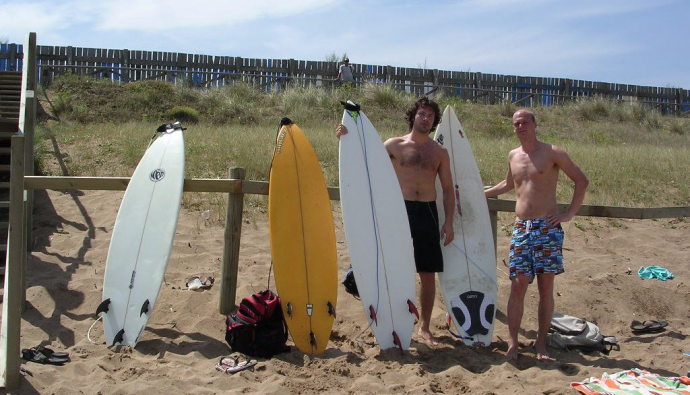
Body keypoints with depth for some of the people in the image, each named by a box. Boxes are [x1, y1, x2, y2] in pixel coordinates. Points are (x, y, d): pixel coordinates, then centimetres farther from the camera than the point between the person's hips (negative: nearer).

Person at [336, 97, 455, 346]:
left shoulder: (439, 152, 10)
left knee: (428, 273, 6)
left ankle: (424, 327, 20)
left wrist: (448, 221, 3)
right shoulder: (395, 145, 4)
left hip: (427, 212, 2)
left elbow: (448, 188, 11)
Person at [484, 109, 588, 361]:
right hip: (521, 227, 3)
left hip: (547, 227, -3)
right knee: (518, 285, -3)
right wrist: (481, 194, 36)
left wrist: (569, 214, -4)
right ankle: (513, 343, 3)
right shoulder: (513, 156, 15)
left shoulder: (552, 153, 0)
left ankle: (541, 343, 11)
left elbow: (581, 181, 2)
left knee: (546, 287, 2)